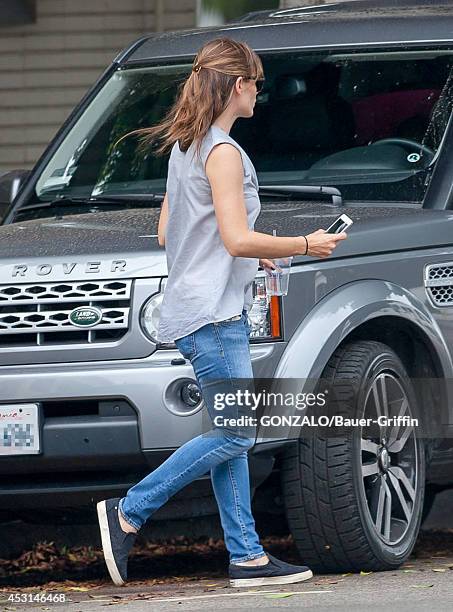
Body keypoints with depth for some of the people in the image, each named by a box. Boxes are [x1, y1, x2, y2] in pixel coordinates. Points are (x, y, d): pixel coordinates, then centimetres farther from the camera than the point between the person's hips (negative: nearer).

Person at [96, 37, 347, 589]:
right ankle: (128, 513, -7)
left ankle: (246, 555, 3)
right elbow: (237, 239, -19)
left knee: (232, 435, 6)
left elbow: (166, 233, 21)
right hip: (212, 314, -10)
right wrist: (307, 245, -7)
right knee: (236, 434, -9)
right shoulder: (223, 152, -13)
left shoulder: (183, 148, 17)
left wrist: (247, 258, 23)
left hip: (212, 314, 10)